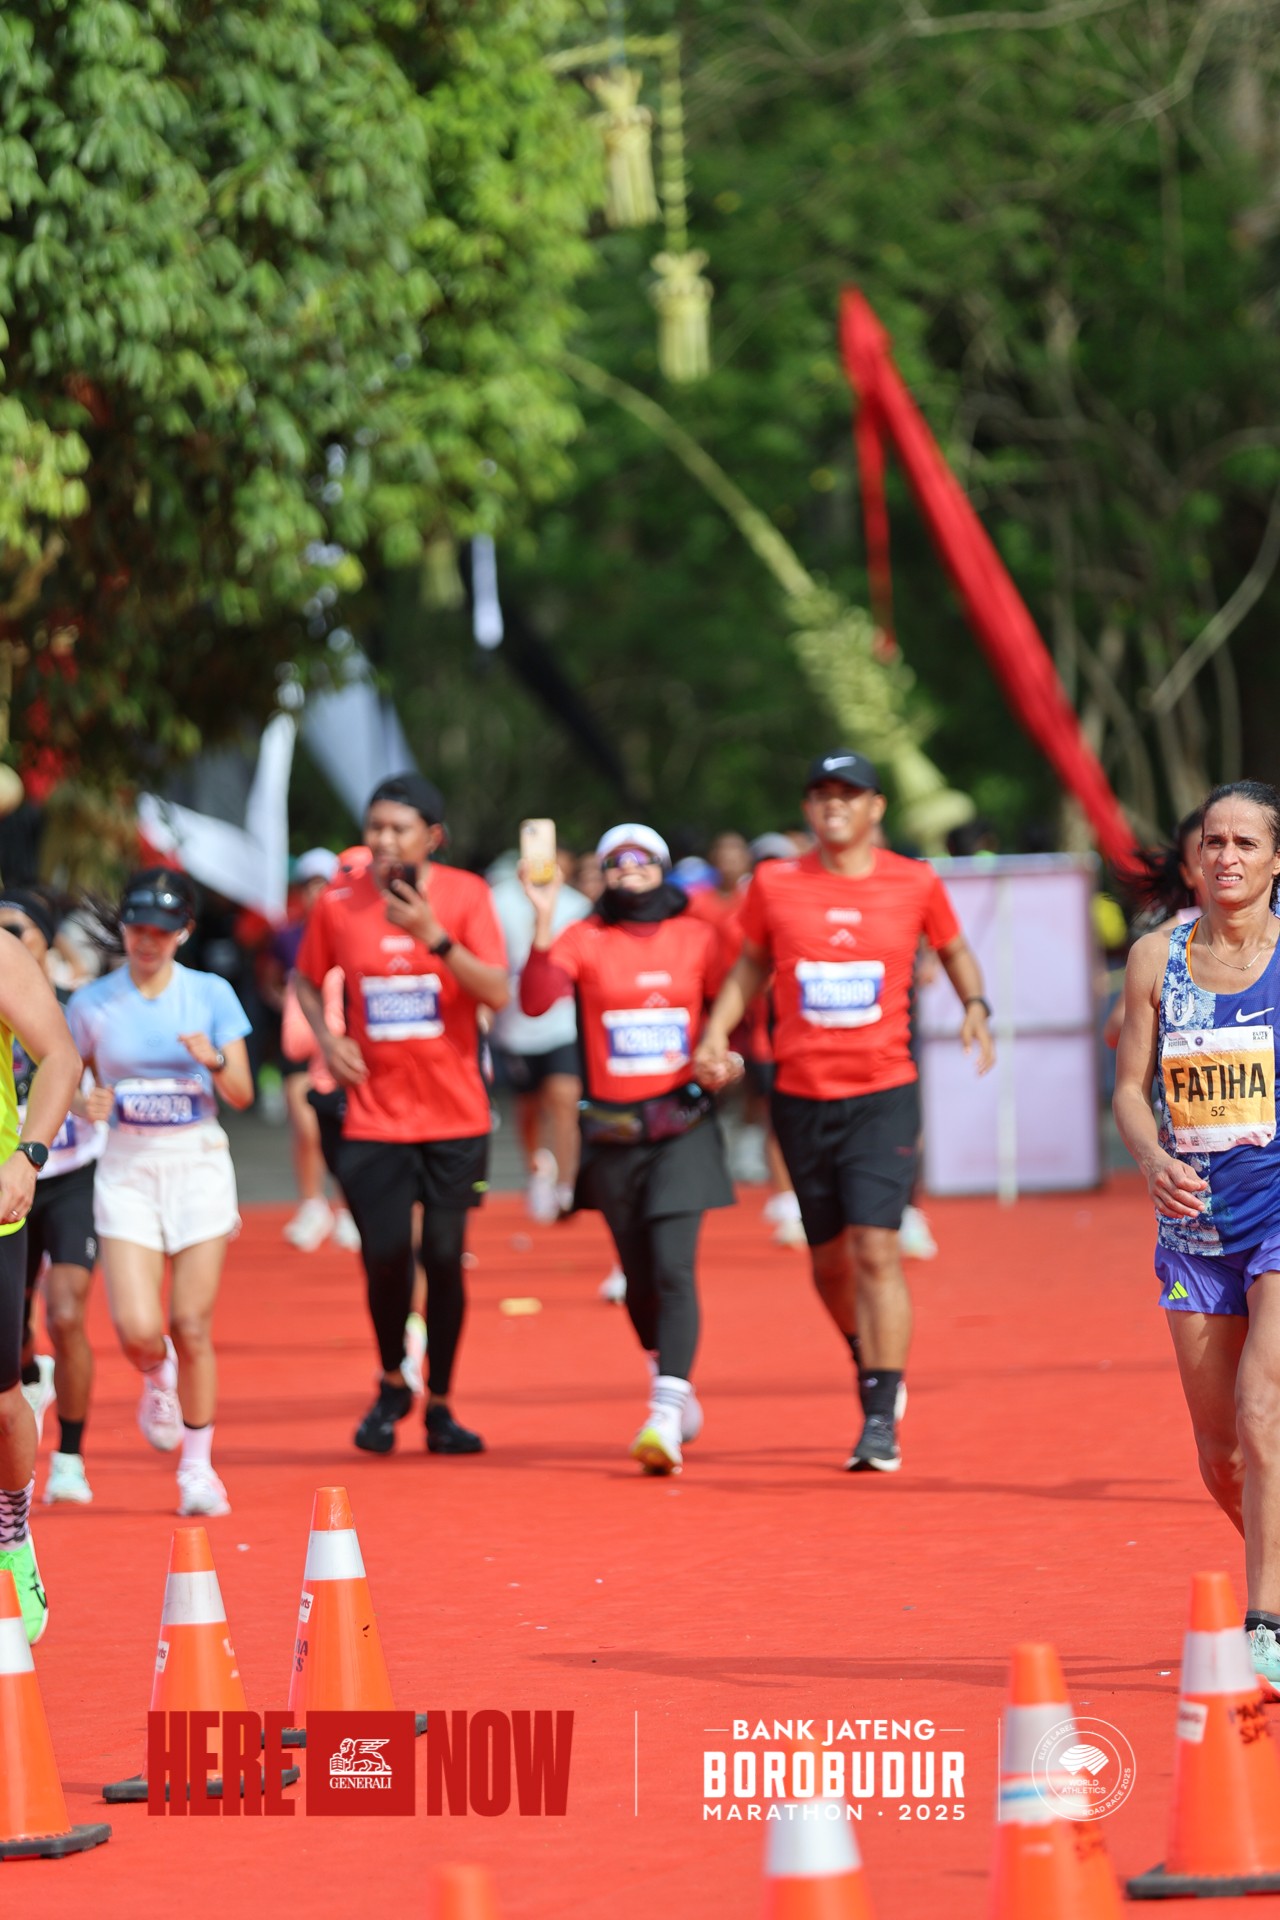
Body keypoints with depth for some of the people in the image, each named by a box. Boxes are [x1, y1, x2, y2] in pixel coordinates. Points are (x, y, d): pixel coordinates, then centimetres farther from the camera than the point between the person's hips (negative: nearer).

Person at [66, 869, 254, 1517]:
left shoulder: (211, 994, 0)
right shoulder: (91, 1003, 2)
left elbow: (241, 1095, -2)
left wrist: (215, 1060, -22)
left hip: (199, 1165, 0)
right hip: (127, 1169, 0)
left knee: (192, 1327, -4)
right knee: (138, 1329, -12)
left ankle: (198, 1466, 12)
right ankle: (158, 1380, 25)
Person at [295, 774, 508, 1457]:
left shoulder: (464, 894, -6)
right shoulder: (339, 902, -2)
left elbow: (497, 993, -15)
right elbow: (308, 981, 15)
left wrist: (434, 936, -26)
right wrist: (327, 1038, -3)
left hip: (455, 1114, 0)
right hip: (375, 1113, 0)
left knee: (444, 1257, 0)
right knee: (385, 1256, -7)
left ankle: (439, 1405, 15)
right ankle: (391, 1386, 19)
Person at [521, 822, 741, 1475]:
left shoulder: (698, 937, 3)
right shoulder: (583, 939, 0)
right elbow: (536, 1000, -16)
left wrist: (727, 1060, -8)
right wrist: (543, 918, -24)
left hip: (682, 1124, -2)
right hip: (613, 1128, 2)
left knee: (673, 1267, -14)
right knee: (638, 1274, 11)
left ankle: (666, 1419, -20)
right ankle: (670, 1381, 35)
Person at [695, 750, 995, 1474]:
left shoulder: (915, 884, 1)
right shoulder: (775, 884, 2)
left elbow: (954, 949, 18)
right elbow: (751, 965, 15)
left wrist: (976, 1006, 0)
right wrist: (717, 1030, 1)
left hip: (885, 1094, -2)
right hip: (801, 1095, 2)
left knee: (876, 1248, -14)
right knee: (830, 1259, 9)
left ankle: (882, 1421, -11)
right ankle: (871, 1365, 38)